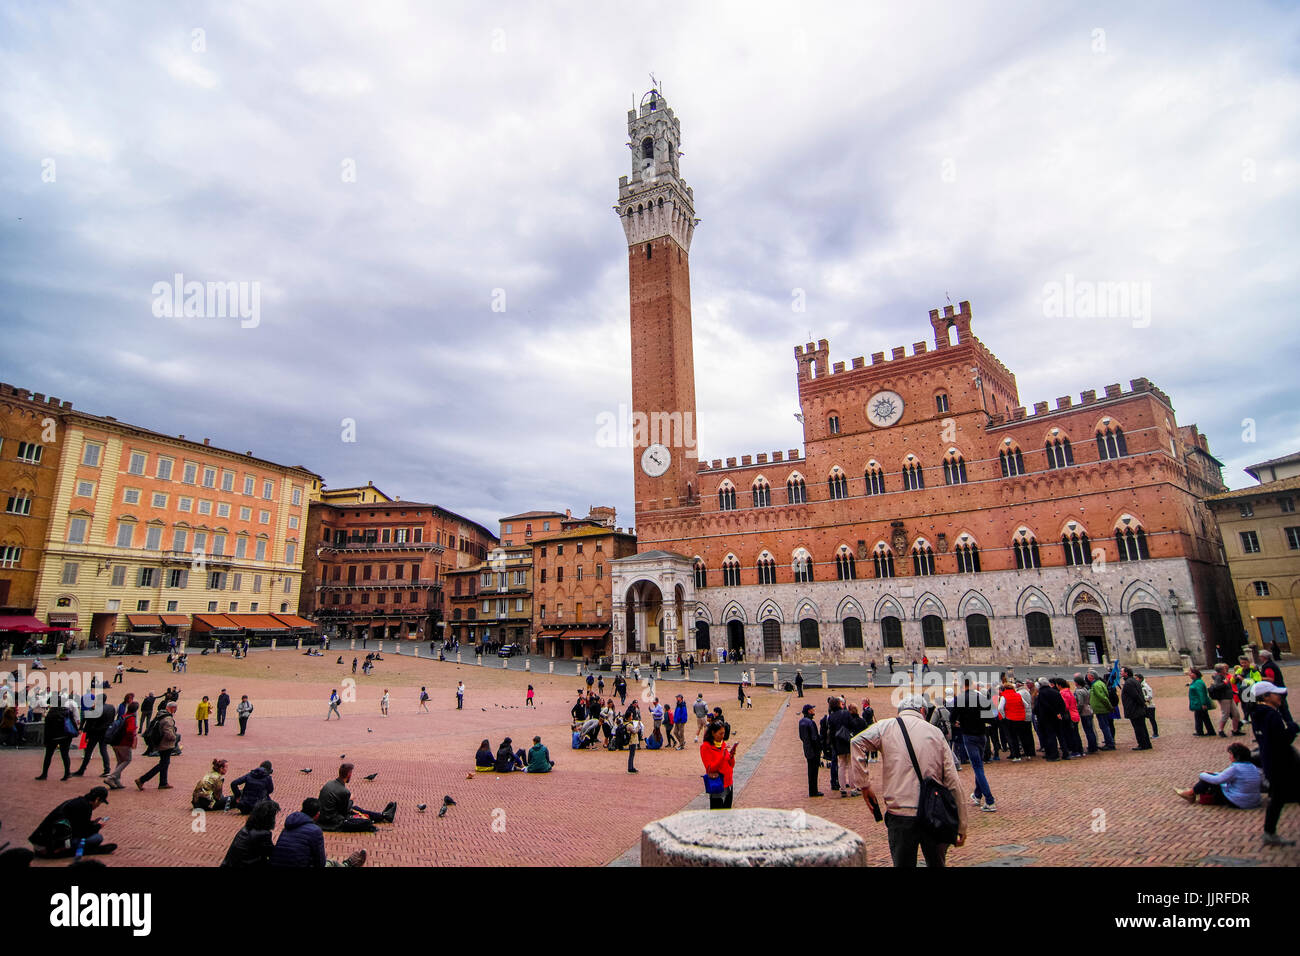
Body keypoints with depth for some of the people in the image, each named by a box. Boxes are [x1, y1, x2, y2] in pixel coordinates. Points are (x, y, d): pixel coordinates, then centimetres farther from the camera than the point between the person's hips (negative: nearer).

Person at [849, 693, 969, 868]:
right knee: (936, 863, 22)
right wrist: (961, 825, 12)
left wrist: (864, 785, -6)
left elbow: (857, 742, -15)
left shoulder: (885, 727, 3)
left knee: (903, 864, 11)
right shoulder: (935, 732, 8)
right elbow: (953, 781, 6)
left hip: (900, 814, -2)